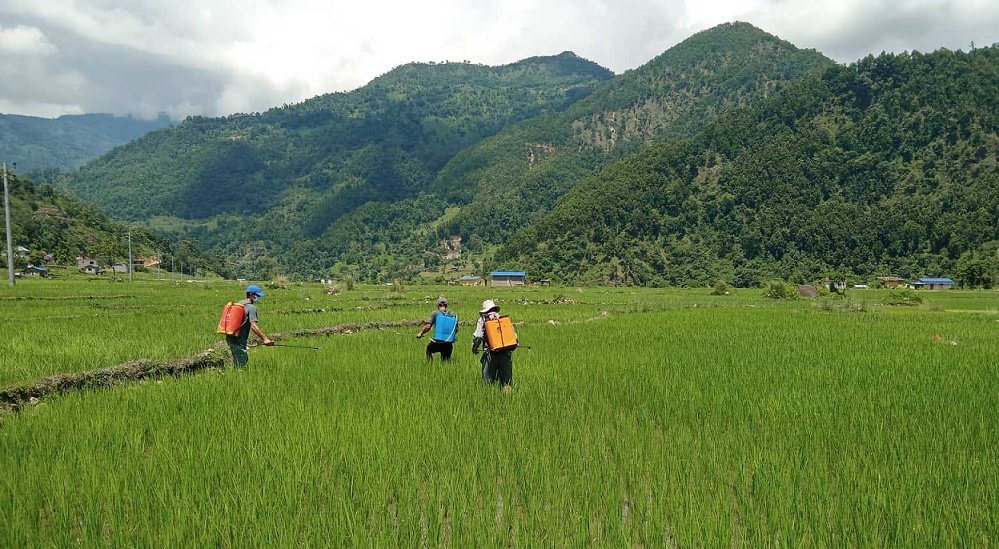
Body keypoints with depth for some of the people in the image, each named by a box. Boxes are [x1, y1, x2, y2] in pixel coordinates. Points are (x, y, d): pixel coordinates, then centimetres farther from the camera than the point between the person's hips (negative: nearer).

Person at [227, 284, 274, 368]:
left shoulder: (239, 303, 13)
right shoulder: (251, 307, -13)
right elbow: (253, 326, -24)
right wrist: (265, 338, -28)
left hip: (230, 337, 9)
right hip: (238, 340, -9)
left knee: (245, 359, 21)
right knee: (240, 365, -3)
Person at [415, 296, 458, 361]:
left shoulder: (435, 313, -1)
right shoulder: (453, 315, 9)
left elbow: (428, 327, -9)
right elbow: (456, 330, 13)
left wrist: (421, 333, 7)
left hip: (437, 342, -2)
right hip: (449, 344, 2)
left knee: (429, 350, 29)